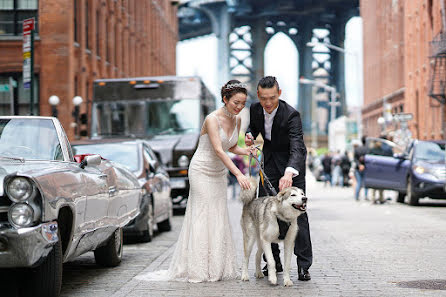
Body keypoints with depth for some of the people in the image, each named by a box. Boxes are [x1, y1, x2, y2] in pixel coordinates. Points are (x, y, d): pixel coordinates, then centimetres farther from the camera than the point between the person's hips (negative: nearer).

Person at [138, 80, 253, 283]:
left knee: (218, 218, 8)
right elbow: (218, 150, -31)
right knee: (202, 217, -7)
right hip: (202, 171, -7)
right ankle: (198, 269, -2)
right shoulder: (212, 119, -22)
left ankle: (217, 268, 14)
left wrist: (245, 151, -10)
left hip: (219, 172, 7)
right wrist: (238, 174, -39)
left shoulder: (237, 120, 1)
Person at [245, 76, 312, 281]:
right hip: (270, 161, 5)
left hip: (291, 163, -5)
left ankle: (303, 265, -6)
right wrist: (249, 135, -13)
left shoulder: (291, 115, -30)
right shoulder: (255, 109, -12)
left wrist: (289, 173, -59)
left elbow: (297, 148, -41)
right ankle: (273, 262, 12)